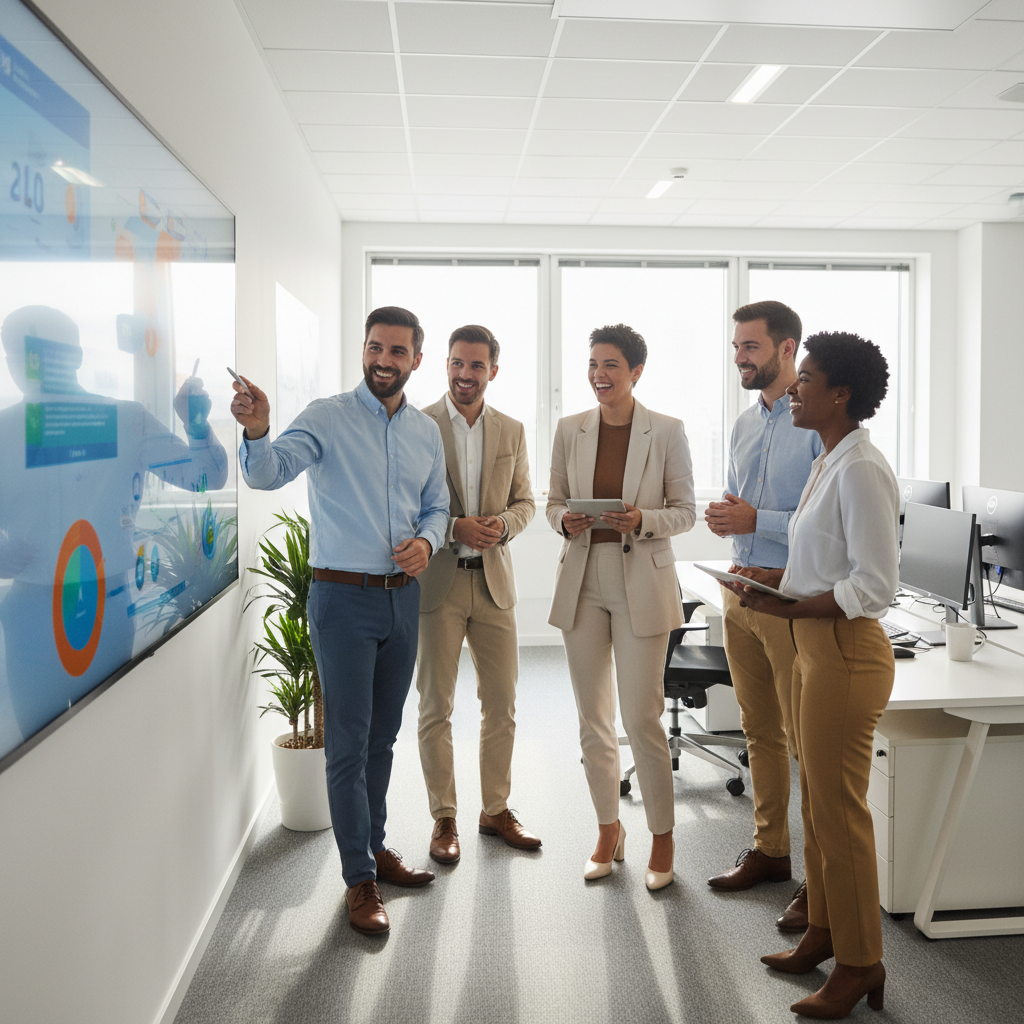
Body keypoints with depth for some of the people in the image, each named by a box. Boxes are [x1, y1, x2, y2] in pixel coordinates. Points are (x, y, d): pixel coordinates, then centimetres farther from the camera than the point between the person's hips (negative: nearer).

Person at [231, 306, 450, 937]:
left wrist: (426, 541, -7)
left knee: (383, 735, 17)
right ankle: (360, 878, 14)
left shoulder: (427, 431, 8)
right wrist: (257, 432, -42)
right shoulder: (328, 417, -8)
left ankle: (375, 845, 34)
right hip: (344, 597, -5)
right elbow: (268, 473, -21)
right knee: (349, 741, 1)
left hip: (403, 596, 5)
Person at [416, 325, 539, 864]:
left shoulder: (512, 430, 8)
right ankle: (443, 818, 20)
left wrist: (502, 524, -10)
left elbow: (525, 501, 12)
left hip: (494, 580, 4)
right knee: (436, 707, 6)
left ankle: (496, 809, 27)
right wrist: (453, 527, -18)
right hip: (436, 581, -3)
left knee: (502, 704, 10)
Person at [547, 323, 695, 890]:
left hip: (642, 582, -3)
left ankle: (662, 837, 18)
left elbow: (684, 511, 0)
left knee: (642, 717, -2)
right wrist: (564, 519, -11)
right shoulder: (569, 429, 5)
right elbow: (554, 501, 11)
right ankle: (609, 831, 28)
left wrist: (643, 520, -19)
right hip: (582, 581, 3)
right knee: (593, 717, 10)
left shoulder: (667, 431, -3)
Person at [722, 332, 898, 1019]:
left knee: (840, 810, 3)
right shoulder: (830, 463, 12)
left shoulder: (861, 469, -18)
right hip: (814, 651, 10)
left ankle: (860, 964, 21)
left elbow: (875, 584, -21)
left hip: (846, 653, -10)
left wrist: (789, 608, -21)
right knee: (817, 801, 20)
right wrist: (772, 578, 6)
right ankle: (823, 933, 37)